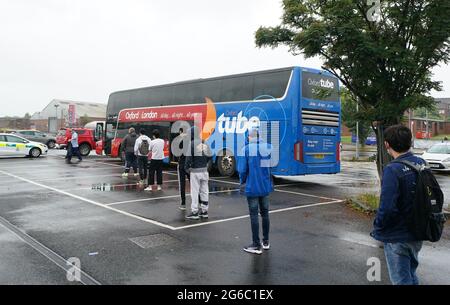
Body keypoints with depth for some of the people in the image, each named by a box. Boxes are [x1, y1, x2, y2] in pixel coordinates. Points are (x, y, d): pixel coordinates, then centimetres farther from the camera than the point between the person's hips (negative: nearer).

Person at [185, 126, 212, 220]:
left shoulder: (192, 143, -13)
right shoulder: (205, 143, 4)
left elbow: (189, 157, -16)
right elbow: (209, 156, 8)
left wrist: (186, 168, -3)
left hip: (195, 171, -6)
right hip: (204, 170, 6)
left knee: (194, 191, 1)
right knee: (204, 191, 12)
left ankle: (194, 212, 5)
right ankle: (204, 211, 20)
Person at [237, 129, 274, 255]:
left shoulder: (246, 149, -11)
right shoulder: (269, 147, 1)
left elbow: (242, 169, -12)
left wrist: (243, 183, 4)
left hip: (252, 187, -4)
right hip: (266, 187, 5)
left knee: (254, 215, 3)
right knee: (265, 213, 17)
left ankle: (256, 245, 9)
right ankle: (266, 242, 28)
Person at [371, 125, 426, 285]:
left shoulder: (392, 170, -24)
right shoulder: (422, 164, -2)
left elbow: (387, 207, -28)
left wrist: (377, 229, -11)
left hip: (397, 238, -7)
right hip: (418, 234, 7)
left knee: (402, 280, 8)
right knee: (411, 275, 26)